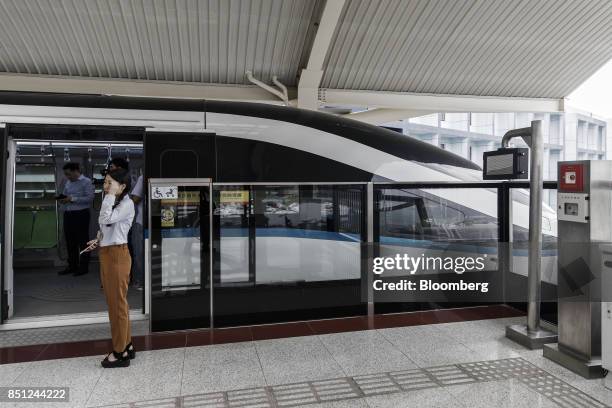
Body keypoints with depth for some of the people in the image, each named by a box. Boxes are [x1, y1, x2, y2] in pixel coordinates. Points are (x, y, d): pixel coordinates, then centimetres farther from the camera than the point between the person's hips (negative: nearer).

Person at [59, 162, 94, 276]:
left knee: (82, 241, -1)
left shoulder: (86, 182, -5)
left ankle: (83, 267, 6)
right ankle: (72, 266, 21)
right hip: (68, 214, 7)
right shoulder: (68, 183, 17)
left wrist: (72, 199, -19)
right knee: (70, 241, 11)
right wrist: (63, 200, 1)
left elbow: (90, 198, -16)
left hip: (81, 214, -7)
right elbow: (65, 196, 24)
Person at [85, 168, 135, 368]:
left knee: (118, 303, -2)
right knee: (113, 303, 15)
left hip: (117, 255, -9)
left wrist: (110, 196, -20)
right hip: (105, 254, 9)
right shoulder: (112, 202, 14)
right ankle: (126, 345, 26)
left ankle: (121, 352, 9)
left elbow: (105, 219, -27)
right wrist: (98, 240, 6)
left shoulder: (127, 204, -13)